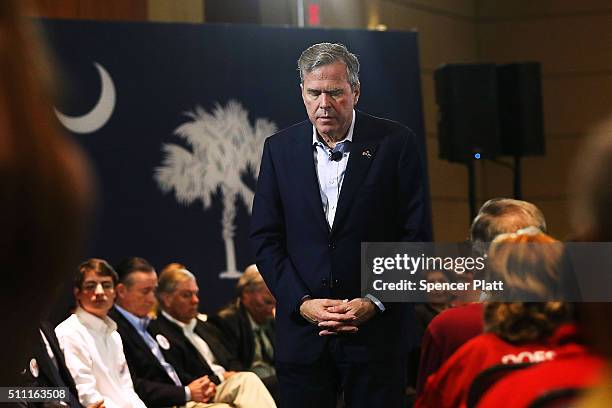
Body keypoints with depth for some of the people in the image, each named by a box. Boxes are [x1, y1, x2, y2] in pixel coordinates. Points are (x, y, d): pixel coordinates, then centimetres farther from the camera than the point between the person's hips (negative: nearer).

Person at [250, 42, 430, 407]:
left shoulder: (396, 143, -2)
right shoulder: (280, 148, 6)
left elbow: (417, 236, -3)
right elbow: (266, 237, 5)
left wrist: (375, 302, -11)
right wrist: (301, 302, -8)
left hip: (377, 328, -2)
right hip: (301, 330, 2)